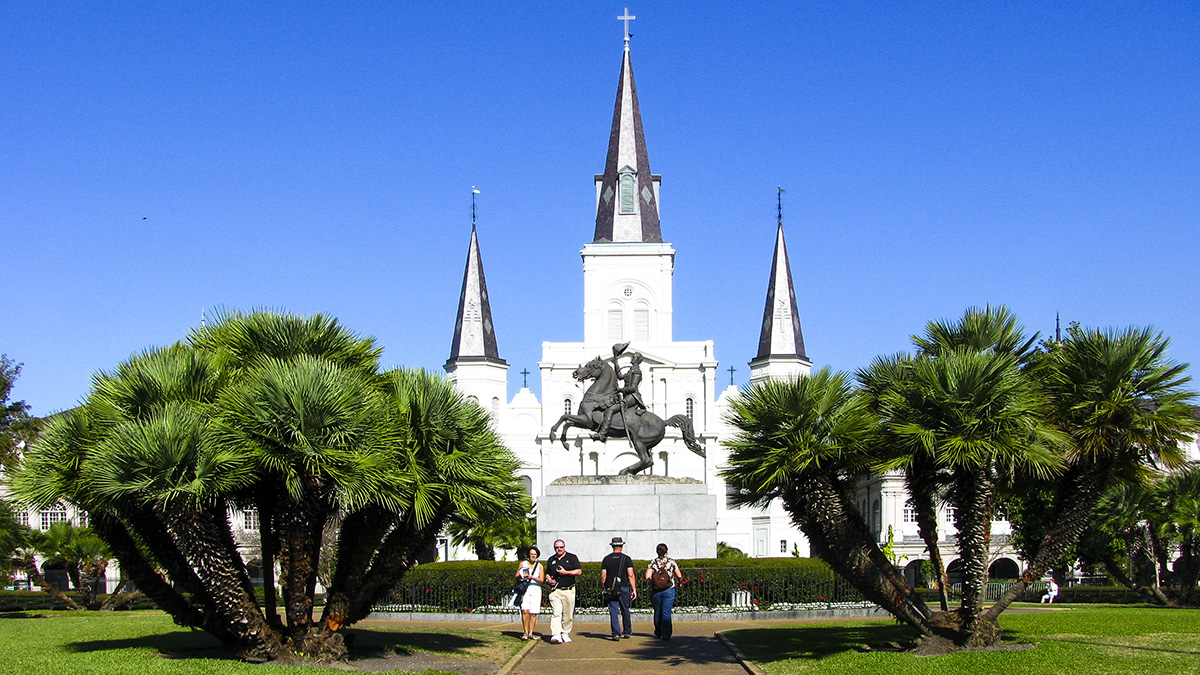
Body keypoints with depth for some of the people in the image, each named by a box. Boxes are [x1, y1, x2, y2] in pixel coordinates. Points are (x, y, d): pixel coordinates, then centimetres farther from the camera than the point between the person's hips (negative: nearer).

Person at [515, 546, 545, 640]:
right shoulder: (522, 564, 12)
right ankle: (525, 633, -10)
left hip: (536, 589, 1)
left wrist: (532, 577, -15)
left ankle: (530, 633, 3)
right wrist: (521, 576, -10)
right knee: (525, 611, -17)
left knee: (533, 613, -3)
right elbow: (516, 576, 13)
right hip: (524, 589, -1)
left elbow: (542, 580, 2)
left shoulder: (540, 566, 11)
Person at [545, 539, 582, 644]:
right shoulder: (551, 560, 17)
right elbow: (547, 573, 28)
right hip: (555, 591, 1)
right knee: (556, 613, -13)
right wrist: (548, 580, 6)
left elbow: (579, 571, -1)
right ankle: (555, 635, -22)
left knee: (568, 614, 2)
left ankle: (565, 633, 16)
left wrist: (566, 572, -11)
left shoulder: (572, 557, 7)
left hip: (569, 590, -1)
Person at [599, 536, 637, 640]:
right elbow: (631, 575, -6)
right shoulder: (626, 559, 0)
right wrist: (634, 590, -3)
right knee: (625, 610, 15)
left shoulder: (606, 559, 3)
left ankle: (616, 633, -9)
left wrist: (603, 588, 13)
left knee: (613, 611, 0)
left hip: (610, 588, 0)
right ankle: (627, 631, 24)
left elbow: (603, 576, 0)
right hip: (624, 588, 0)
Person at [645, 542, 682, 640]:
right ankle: (666, 634, -10)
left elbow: (647, 576, -10)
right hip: (669, 590, -1)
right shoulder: (671, 562, -2)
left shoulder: (653, 562, -1)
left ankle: (658, 633, 28)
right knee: (666, 613, -1)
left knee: (657, 612, 15)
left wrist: (653, 577, 10)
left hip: (655, 591, 1)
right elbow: (679, 576, -2)